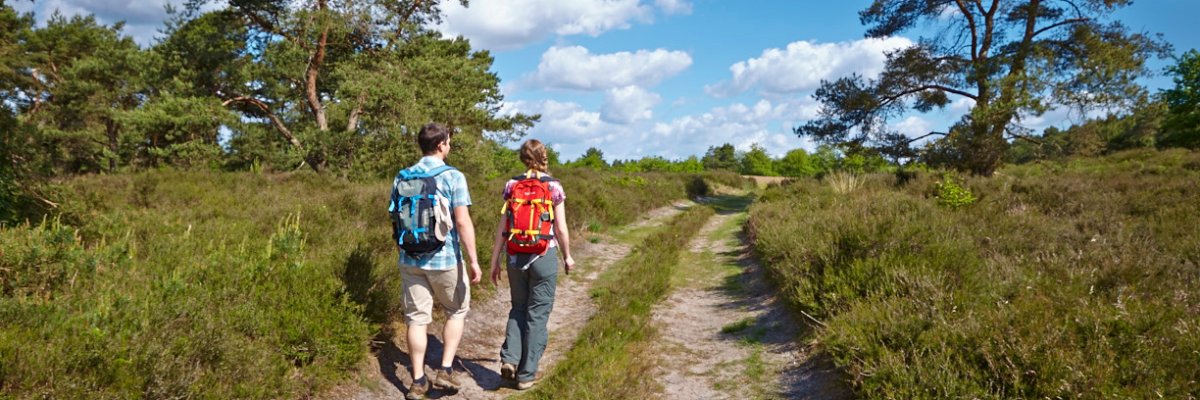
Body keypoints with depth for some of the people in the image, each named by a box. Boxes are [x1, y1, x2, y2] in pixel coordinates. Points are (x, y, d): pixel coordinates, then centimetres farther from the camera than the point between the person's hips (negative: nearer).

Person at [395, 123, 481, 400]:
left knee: (417, 319, 9)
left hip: (411, 260, 4)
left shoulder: (402, 177, 5)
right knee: (457, 313, 16)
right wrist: (473, 260, -12)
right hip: (445, 259, -4)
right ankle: (445, 370, 10)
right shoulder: (453, 177, -10)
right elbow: (463, 222, -15)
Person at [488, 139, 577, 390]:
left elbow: (503, 226, 0)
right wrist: (568, 257, 11)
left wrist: (495, 260, 8)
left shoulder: (512, 186, 0)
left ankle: (509, 359, 6)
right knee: (537, 315, 8)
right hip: (544, 256, -2)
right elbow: (561, 229, -4)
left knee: (518, 309, 21)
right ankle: (526, 374, 13)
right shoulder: (554, 187, -5)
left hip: (516, 256, 3)